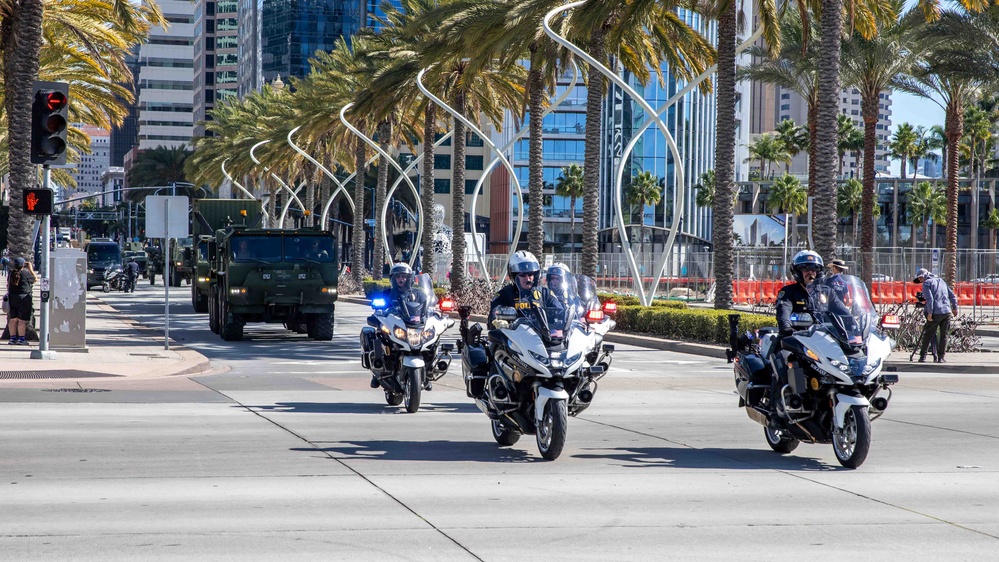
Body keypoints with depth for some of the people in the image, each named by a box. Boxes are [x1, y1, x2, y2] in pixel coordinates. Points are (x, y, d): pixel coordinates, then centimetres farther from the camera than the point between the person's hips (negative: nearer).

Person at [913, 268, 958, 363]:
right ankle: (941, 358, 7)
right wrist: (954, 308, 25)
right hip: (947, 312, 5)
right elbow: (952, 295, 19)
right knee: (944, 335, 9)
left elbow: (929, 299, -13)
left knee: (928, 335, 4)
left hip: (936, 312, -5)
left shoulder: (927, 283, 0)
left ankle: (923, 356, 3)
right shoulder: (941, 281, 19)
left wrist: (930, 313, -14)